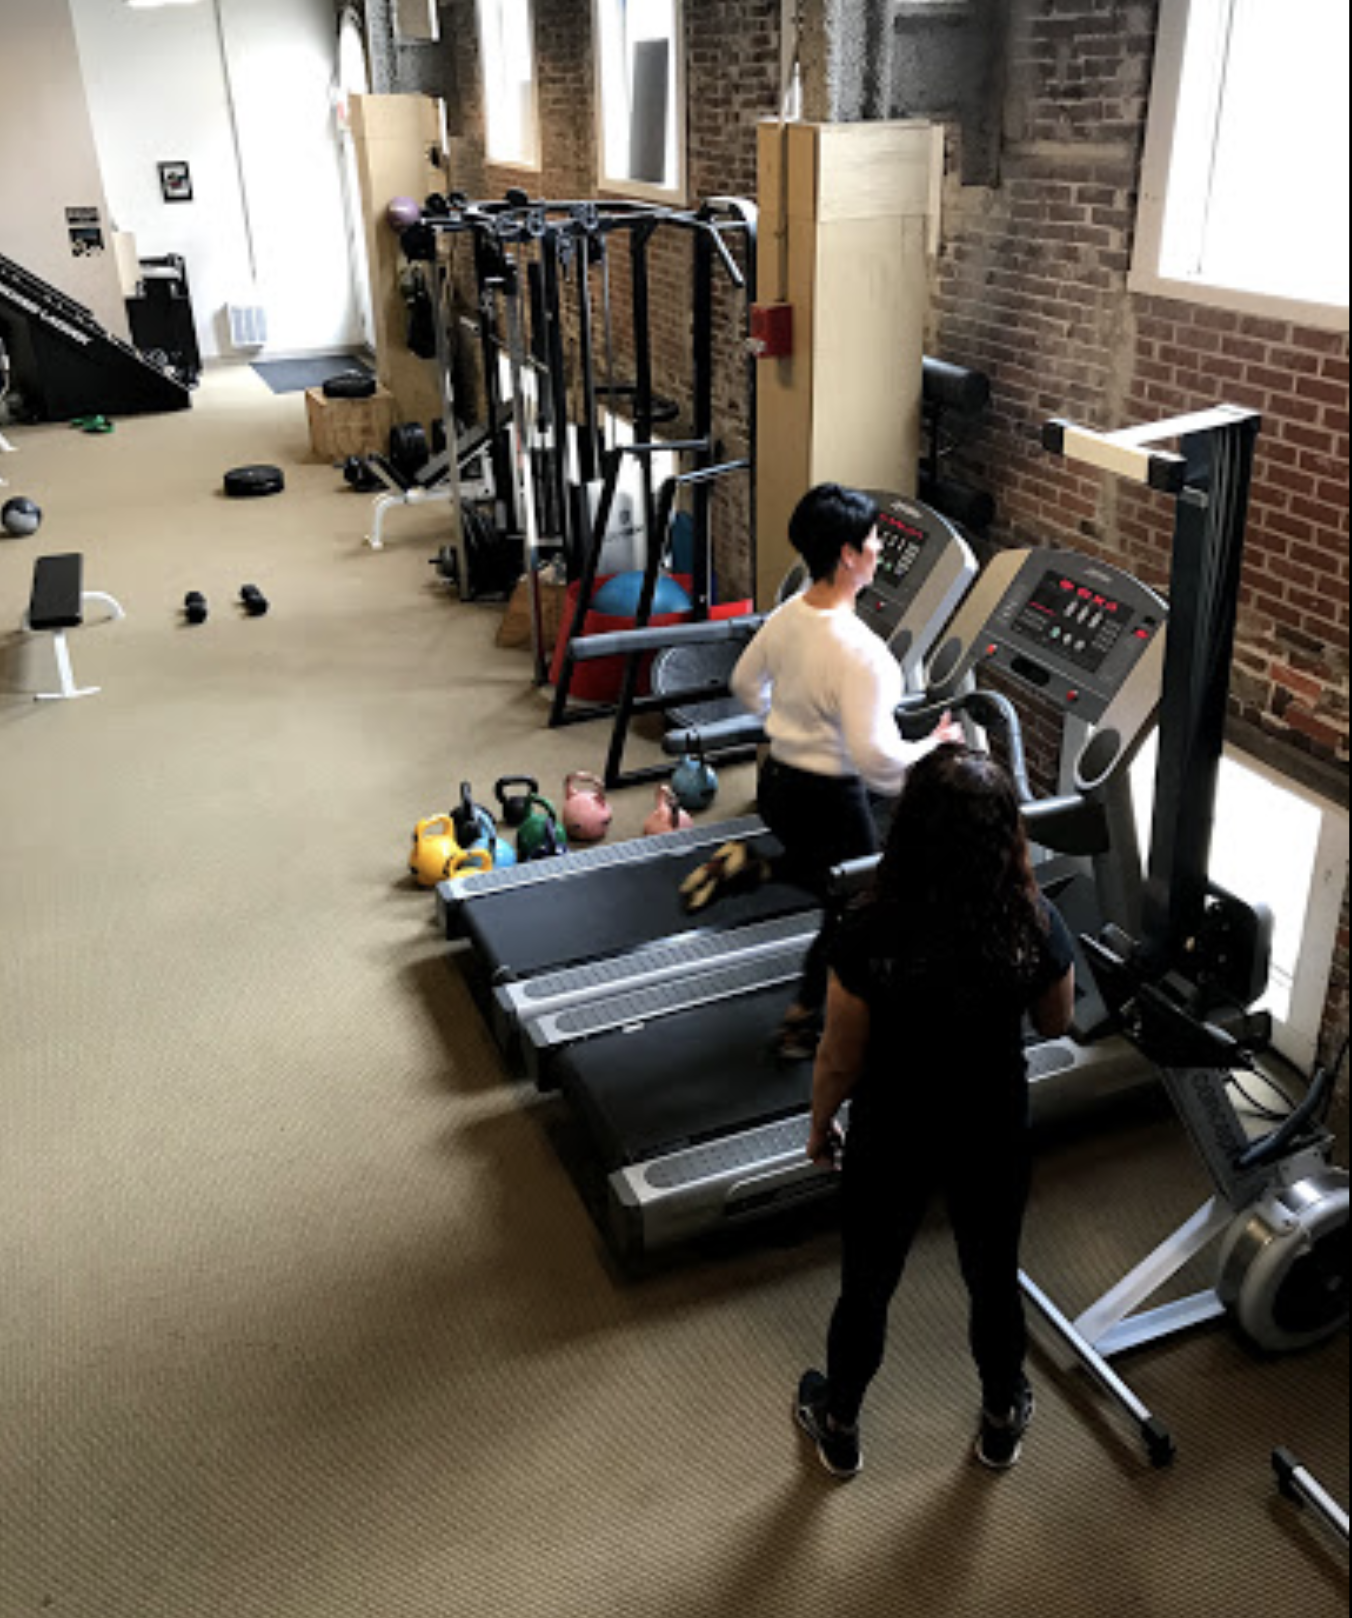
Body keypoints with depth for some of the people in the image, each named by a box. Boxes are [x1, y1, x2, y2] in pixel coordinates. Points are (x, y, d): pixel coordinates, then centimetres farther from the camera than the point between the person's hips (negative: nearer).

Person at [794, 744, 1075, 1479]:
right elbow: (1055, 1024, -2)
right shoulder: (1036, 926, -22)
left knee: (867, 1288, 22)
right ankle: (1002, 1420, 51)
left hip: (892, 1140, -2)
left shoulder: (871, 935, -29)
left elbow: (839, 1061, -16)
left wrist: (820, 1125, 3)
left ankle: (839, 1428, 46)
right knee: (994, 1278, 26)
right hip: (993, 1136, 2)